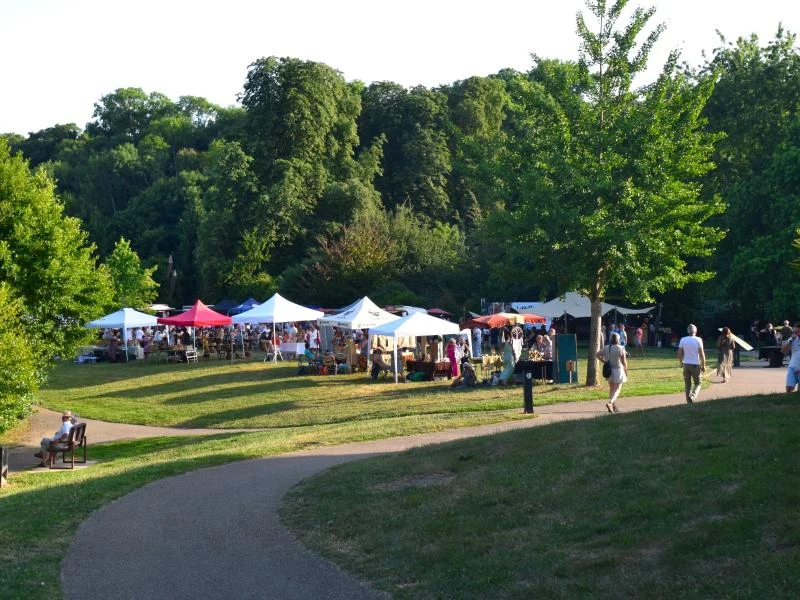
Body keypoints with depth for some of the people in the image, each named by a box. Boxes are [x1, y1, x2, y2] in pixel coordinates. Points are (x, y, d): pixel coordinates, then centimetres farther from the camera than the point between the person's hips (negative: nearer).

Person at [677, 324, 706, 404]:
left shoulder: (683, 340, 0)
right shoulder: (698, 340, -7)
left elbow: (679, 353, 0)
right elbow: (701, 353, -10)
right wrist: (703, 365, -1)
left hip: (686, 364, 2)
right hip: (695, 365, -2)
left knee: (687, 384, 11)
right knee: (697, 383, 10)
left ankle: (689, 401, 11)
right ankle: (693, 395, -16)